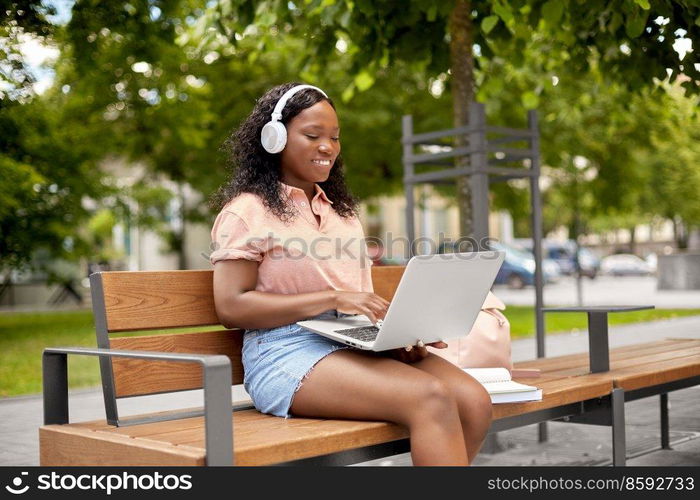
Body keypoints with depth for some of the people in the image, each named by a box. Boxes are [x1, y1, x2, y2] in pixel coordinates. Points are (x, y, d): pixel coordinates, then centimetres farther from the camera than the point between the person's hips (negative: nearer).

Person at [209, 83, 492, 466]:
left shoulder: (341, 210, 25)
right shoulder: (247, 211, 3)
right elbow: (231, 307, -8)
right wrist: (333, 298, -14)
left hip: (359, 345, 7)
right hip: (290, 352, -6)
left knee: (473, 401, -20)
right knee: (430, 399, -29)